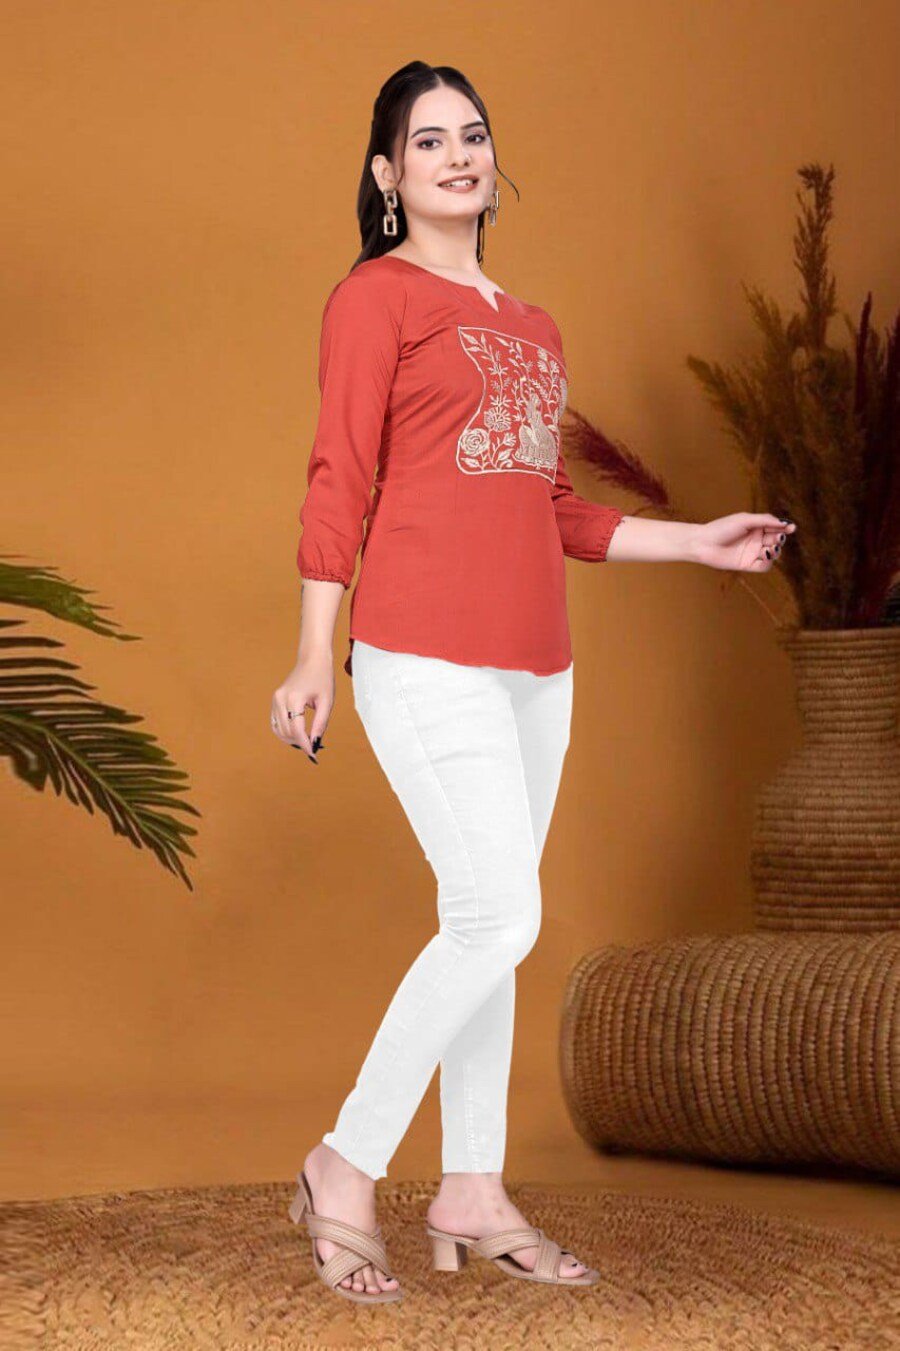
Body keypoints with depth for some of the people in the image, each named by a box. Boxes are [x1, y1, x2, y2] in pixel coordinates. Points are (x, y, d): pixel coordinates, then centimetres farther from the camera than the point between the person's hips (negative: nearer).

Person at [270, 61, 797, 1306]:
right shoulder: (376, 296, -1)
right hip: (428, 656, -7)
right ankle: (345, 1171, 0)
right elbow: (339, 482, -7)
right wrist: (314, 660, -11)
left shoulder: (531, 329, 19)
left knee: (486, 928, 9)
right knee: (497, 921, -13)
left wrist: (701, 543, 19)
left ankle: (473, 1195, 17)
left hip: (533, 665, 7)